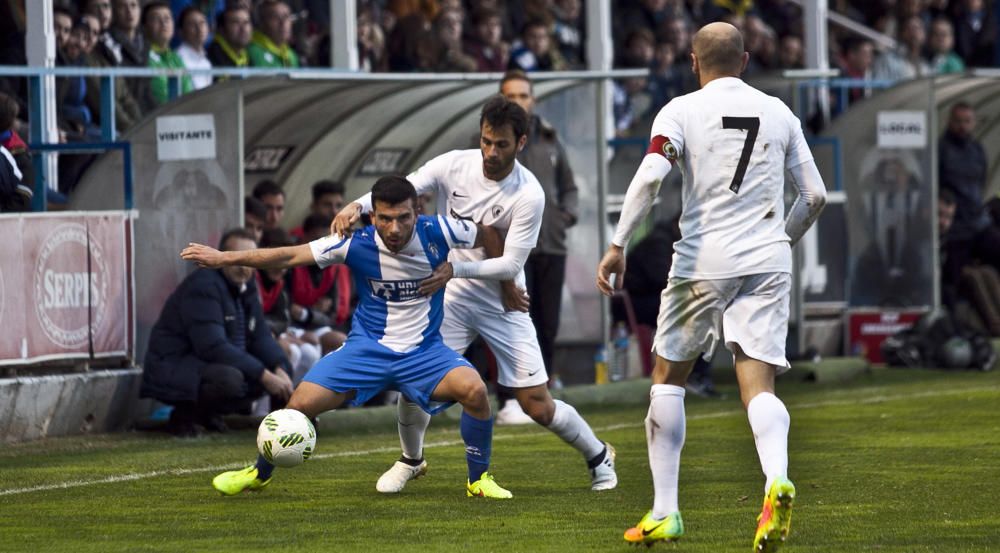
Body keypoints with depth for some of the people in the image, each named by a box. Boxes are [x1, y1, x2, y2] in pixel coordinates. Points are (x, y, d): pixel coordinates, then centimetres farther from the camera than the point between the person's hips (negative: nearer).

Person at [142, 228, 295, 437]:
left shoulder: (245, 287, 8)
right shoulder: (204, 286, -20)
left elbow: (261, 337, 9)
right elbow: (212, 346, -28)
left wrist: (280, 370, -11)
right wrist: (264, 375, -28)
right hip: (174, 370, -10)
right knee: (229, 378, -36)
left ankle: (207, 411, 9)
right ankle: (184, 414, -9)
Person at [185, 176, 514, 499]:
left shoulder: (435, 232, -16)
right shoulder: (356, 244, -16)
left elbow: (491, 237, 3)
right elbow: (290, 256, -11)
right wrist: (224, 259, -13)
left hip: (423, 351, 0)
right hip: (368, 348, 0)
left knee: (474, 390, -28)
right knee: (302, 403, -12)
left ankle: (479, 479, -5)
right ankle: (259, 473, 18)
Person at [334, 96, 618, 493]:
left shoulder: (529, 195, -19)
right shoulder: (454, 165, -11)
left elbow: (510, 265, -20)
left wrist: (453, 268, -30)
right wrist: (357, 205, -35)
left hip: (503, 304, -2)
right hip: (452, 295, 2)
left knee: (538, 405, -3)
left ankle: (598, 456, 24)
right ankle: (410, 460, 17)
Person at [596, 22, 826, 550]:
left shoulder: (681, 111, 1)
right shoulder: (779, 114, 11)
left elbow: (650, 175, -15)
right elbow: (814, 196, 11)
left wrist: (617, 244, -14)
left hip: (702, 260, -2)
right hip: (767, 260, 2)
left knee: (667, 378, 15)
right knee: (758, 385, -4)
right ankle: (777, 479, -34)